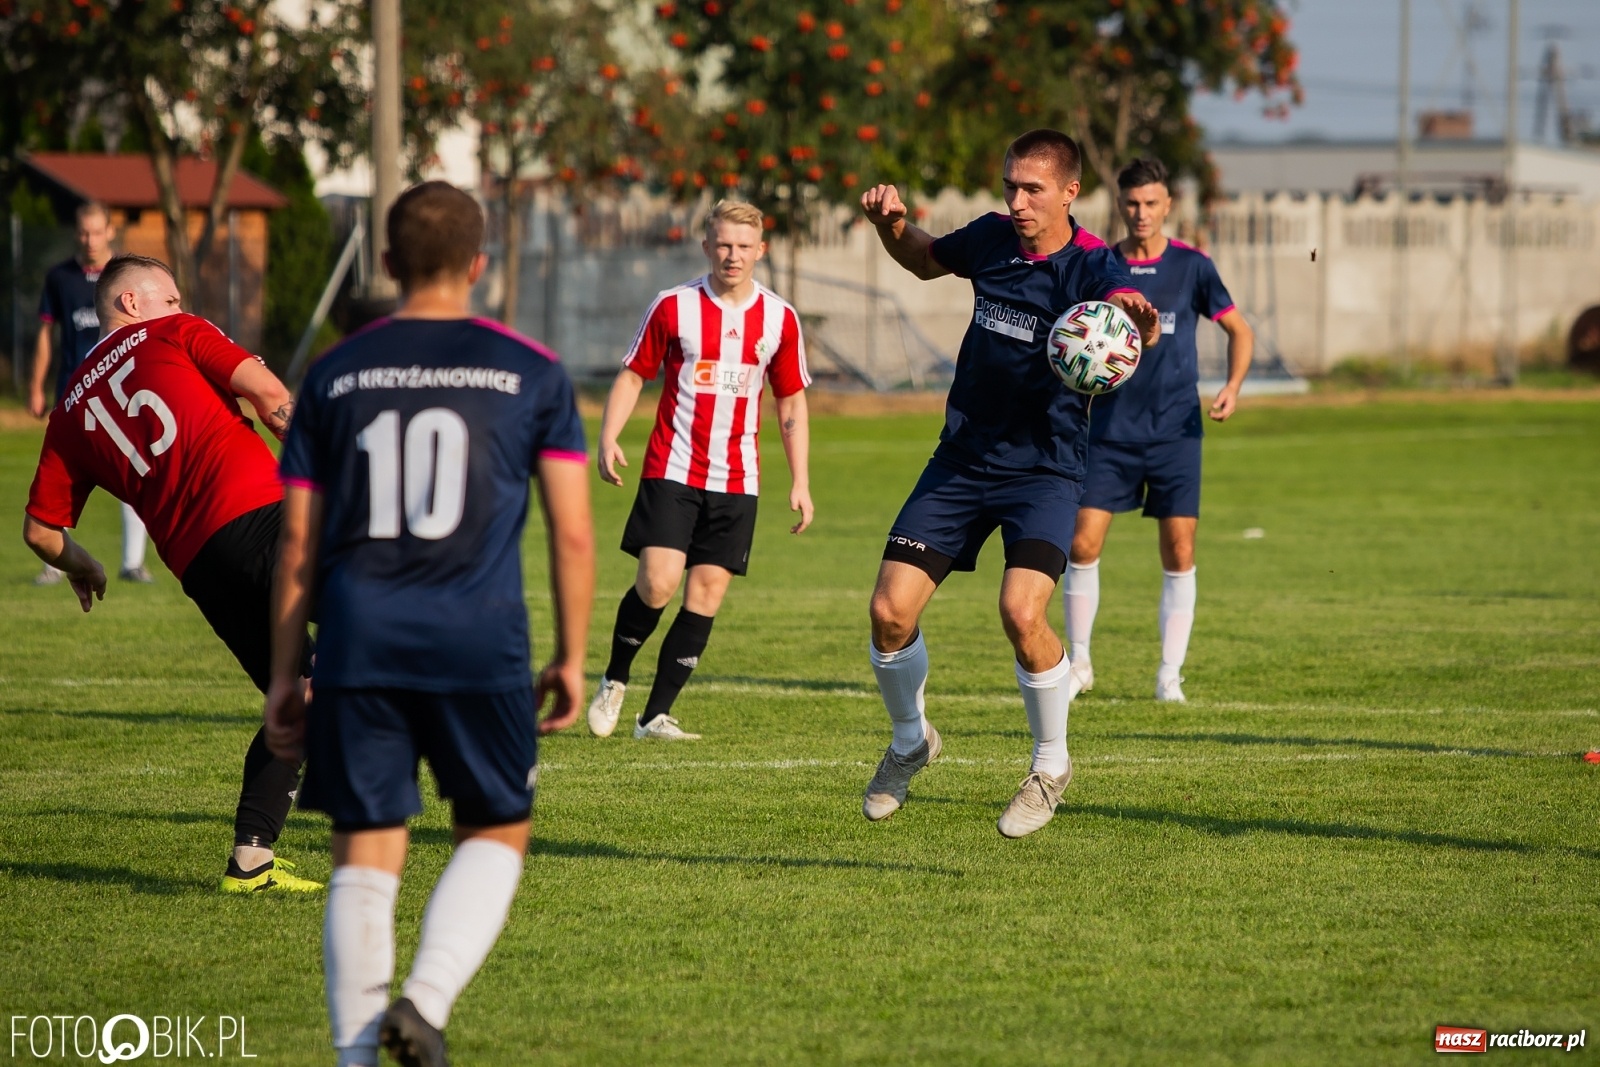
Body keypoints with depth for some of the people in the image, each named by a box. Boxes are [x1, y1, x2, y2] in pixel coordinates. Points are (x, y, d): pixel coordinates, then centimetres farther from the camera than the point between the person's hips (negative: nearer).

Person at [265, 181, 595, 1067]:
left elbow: (297, 544, 10)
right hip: (479, 643, -2)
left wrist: (283, 676, 15)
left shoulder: (335, 376, 10)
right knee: (495, 834, 15)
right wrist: (571, 658, 12)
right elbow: (573, 535, 3)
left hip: (358, 638, 2)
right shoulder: (529, 372, 5)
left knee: (365, 854, 7)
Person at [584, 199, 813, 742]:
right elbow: (633, 374, 5)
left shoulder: (779, 319, 5)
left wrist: (800, 483, 7)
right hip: (671, 472, -3)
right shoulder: (674, 306, -1)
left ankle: (656, 715, 6)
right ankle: (614, 681, 9)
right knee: (656, 583, -16)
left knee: (706, 594, -2)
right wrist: (608, 437, -11)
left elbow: (792, 403, 13)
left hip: (737, 480, 3)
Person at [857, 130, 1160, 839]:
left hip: (1044, 468, -5)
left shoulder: (1092, 266, -15)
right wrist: (890, 225, 2)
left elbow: (1130, 317, -37)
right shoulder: (991, 238, 1)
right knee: (890, 611, -5)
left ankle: (1051, 764, 1)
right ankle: (910, 741, 25)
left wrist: (1138, 323, -61)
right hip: (963, 460, 5)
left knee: (1021, 612, -25)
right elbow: (925, 260, 22)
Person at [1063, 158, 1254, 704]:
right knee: (1082, 544, -6)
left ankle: (1170, 674, 7)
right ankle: (1079, 663, 10)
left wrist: (1233, 385, -9)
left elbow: (1239, 329, 6)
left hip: (1176, 432, -1)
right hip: (1111, 430, 1)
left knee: (1179, 554, -3)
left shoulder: (1191, 266, 0)